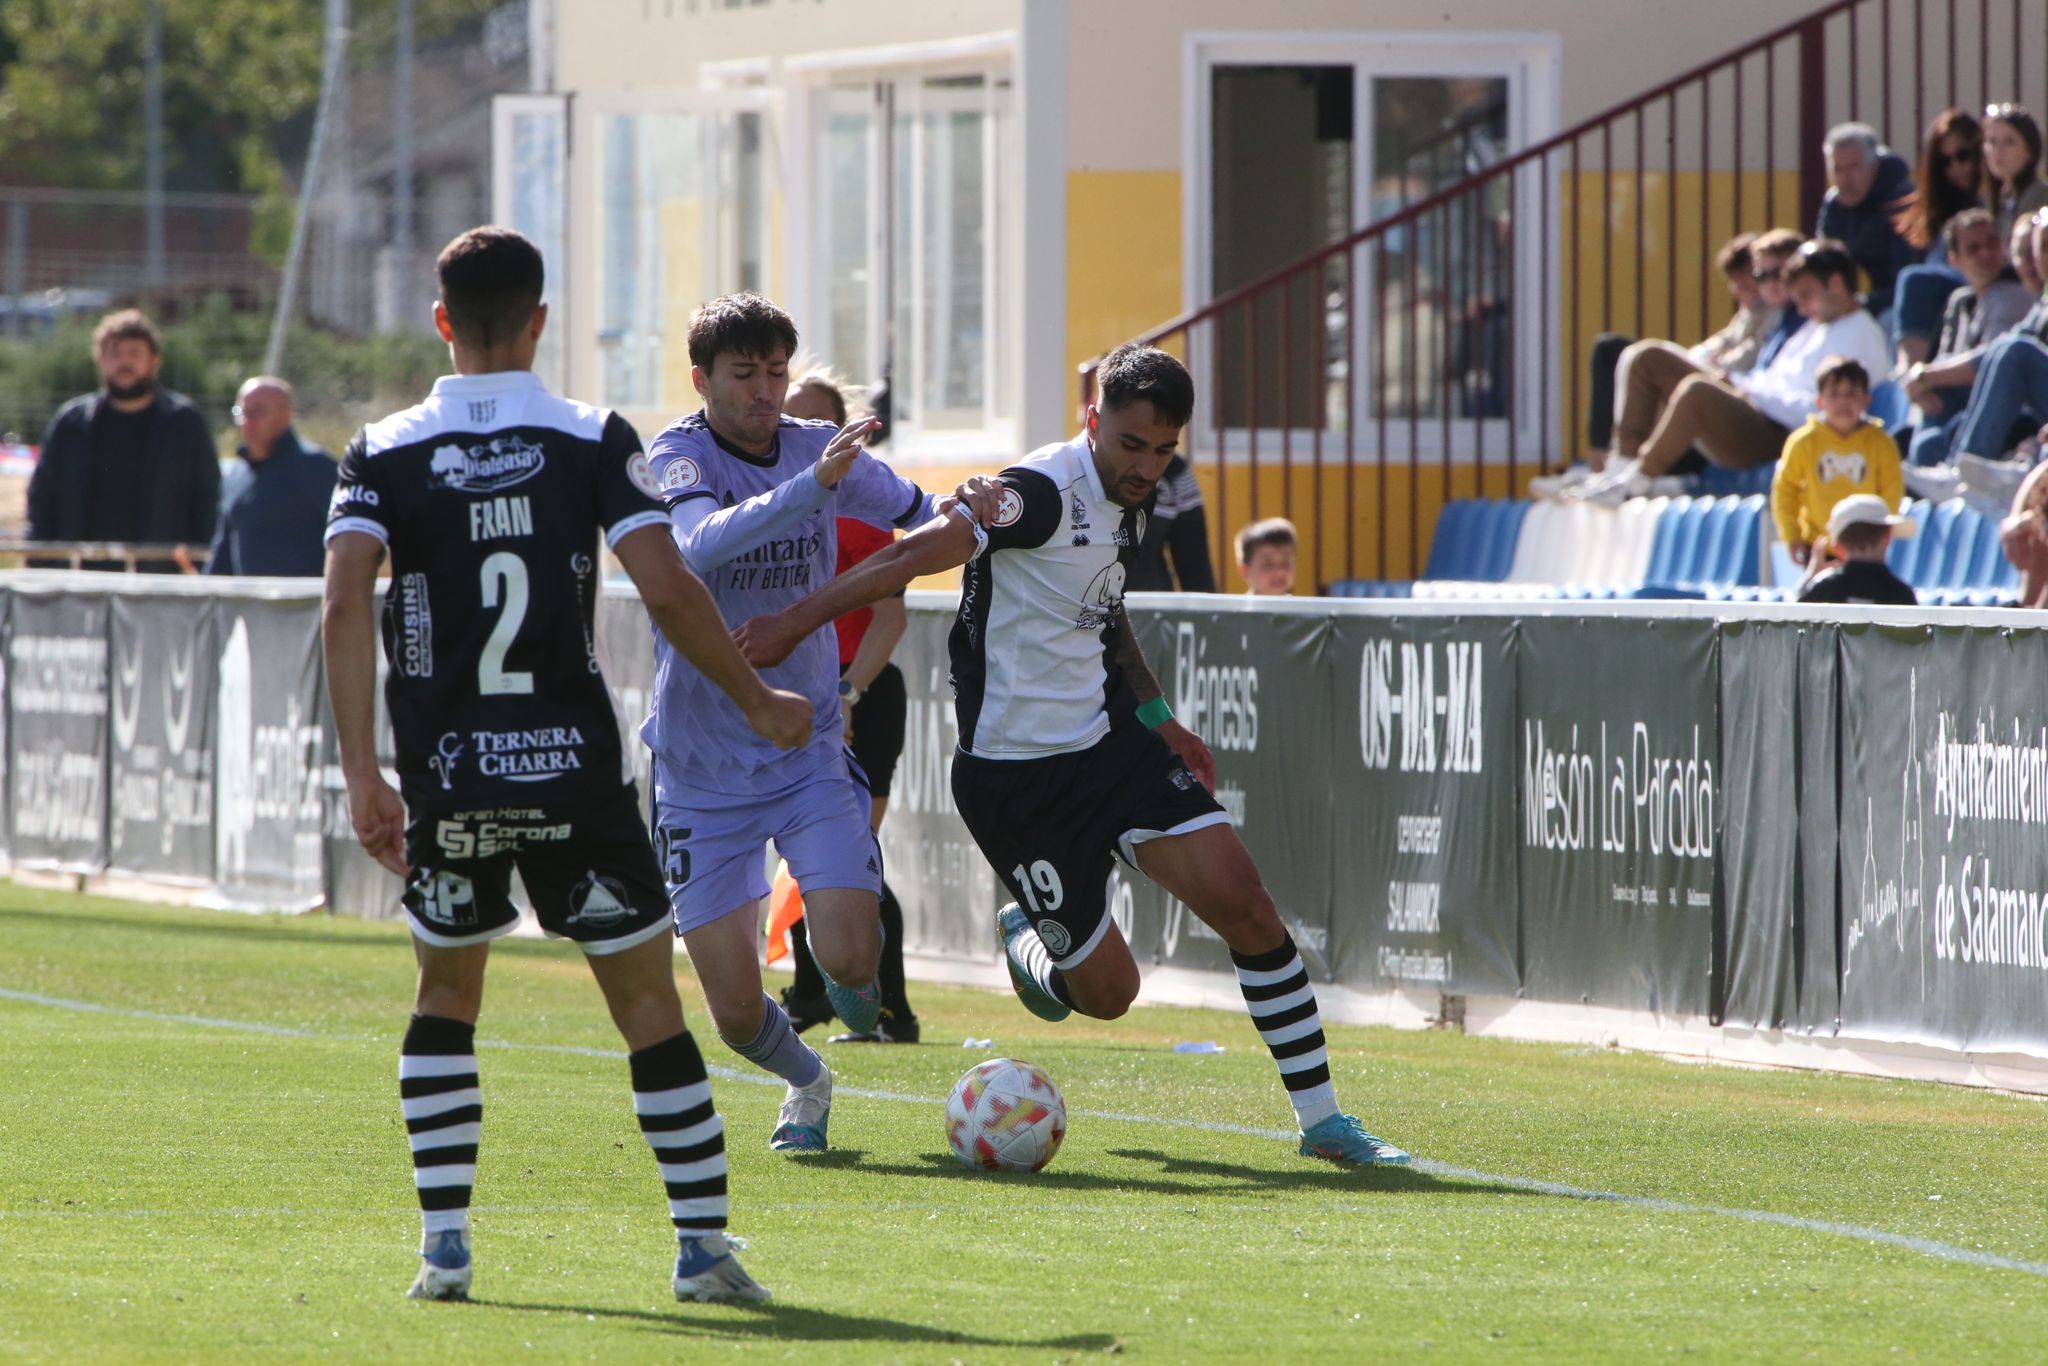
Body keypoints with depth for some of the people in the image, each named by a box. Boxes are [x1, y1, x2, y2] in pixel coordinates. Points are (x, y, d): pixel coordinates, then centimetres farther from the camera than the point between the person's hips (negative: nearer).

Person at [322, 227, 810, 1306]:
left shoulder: (384, 454, 1)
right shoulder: (593, 440, -3)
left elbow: (345, 605, -12)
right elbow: (667, 589, -11)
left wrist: (362, 774, -12)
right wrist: (759, 702, 2)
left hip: (446, 779, 2)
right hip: (572, 771, -2)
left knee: (445, 992, 20)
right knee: (648, 997, 6)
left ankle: (443, 1244, 10)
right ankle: (703, 1244, 3)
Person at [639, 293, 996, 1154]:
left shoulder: (822, 450, 1)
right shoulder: (680, 458, -12)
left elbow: (917, 518, 17)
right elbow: (701, 543, -34)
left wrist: (967, 509, -7)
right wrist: (811, 485, -46)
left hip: (809, 753, 2)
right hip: (702, 774, -2)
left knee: (848, 956, -17)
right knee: (736, 1010, -3)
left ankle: (854, 985, 20)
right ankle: (806, 1082, 31)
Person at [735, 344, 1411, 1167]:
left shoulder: (1126, 507, 9)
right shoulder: (1044, 494, -19)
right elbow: (913, 557, -23)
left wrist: (1157, 716, 23)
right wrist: (796, 623, -28)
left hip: (1107, 739, 7)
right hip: (1014, 774, -7)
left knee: (1241, 900, -10)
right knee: (1107, 990, -3)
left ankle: (1321, 1120, -2)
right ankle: (1027, 942, 35)